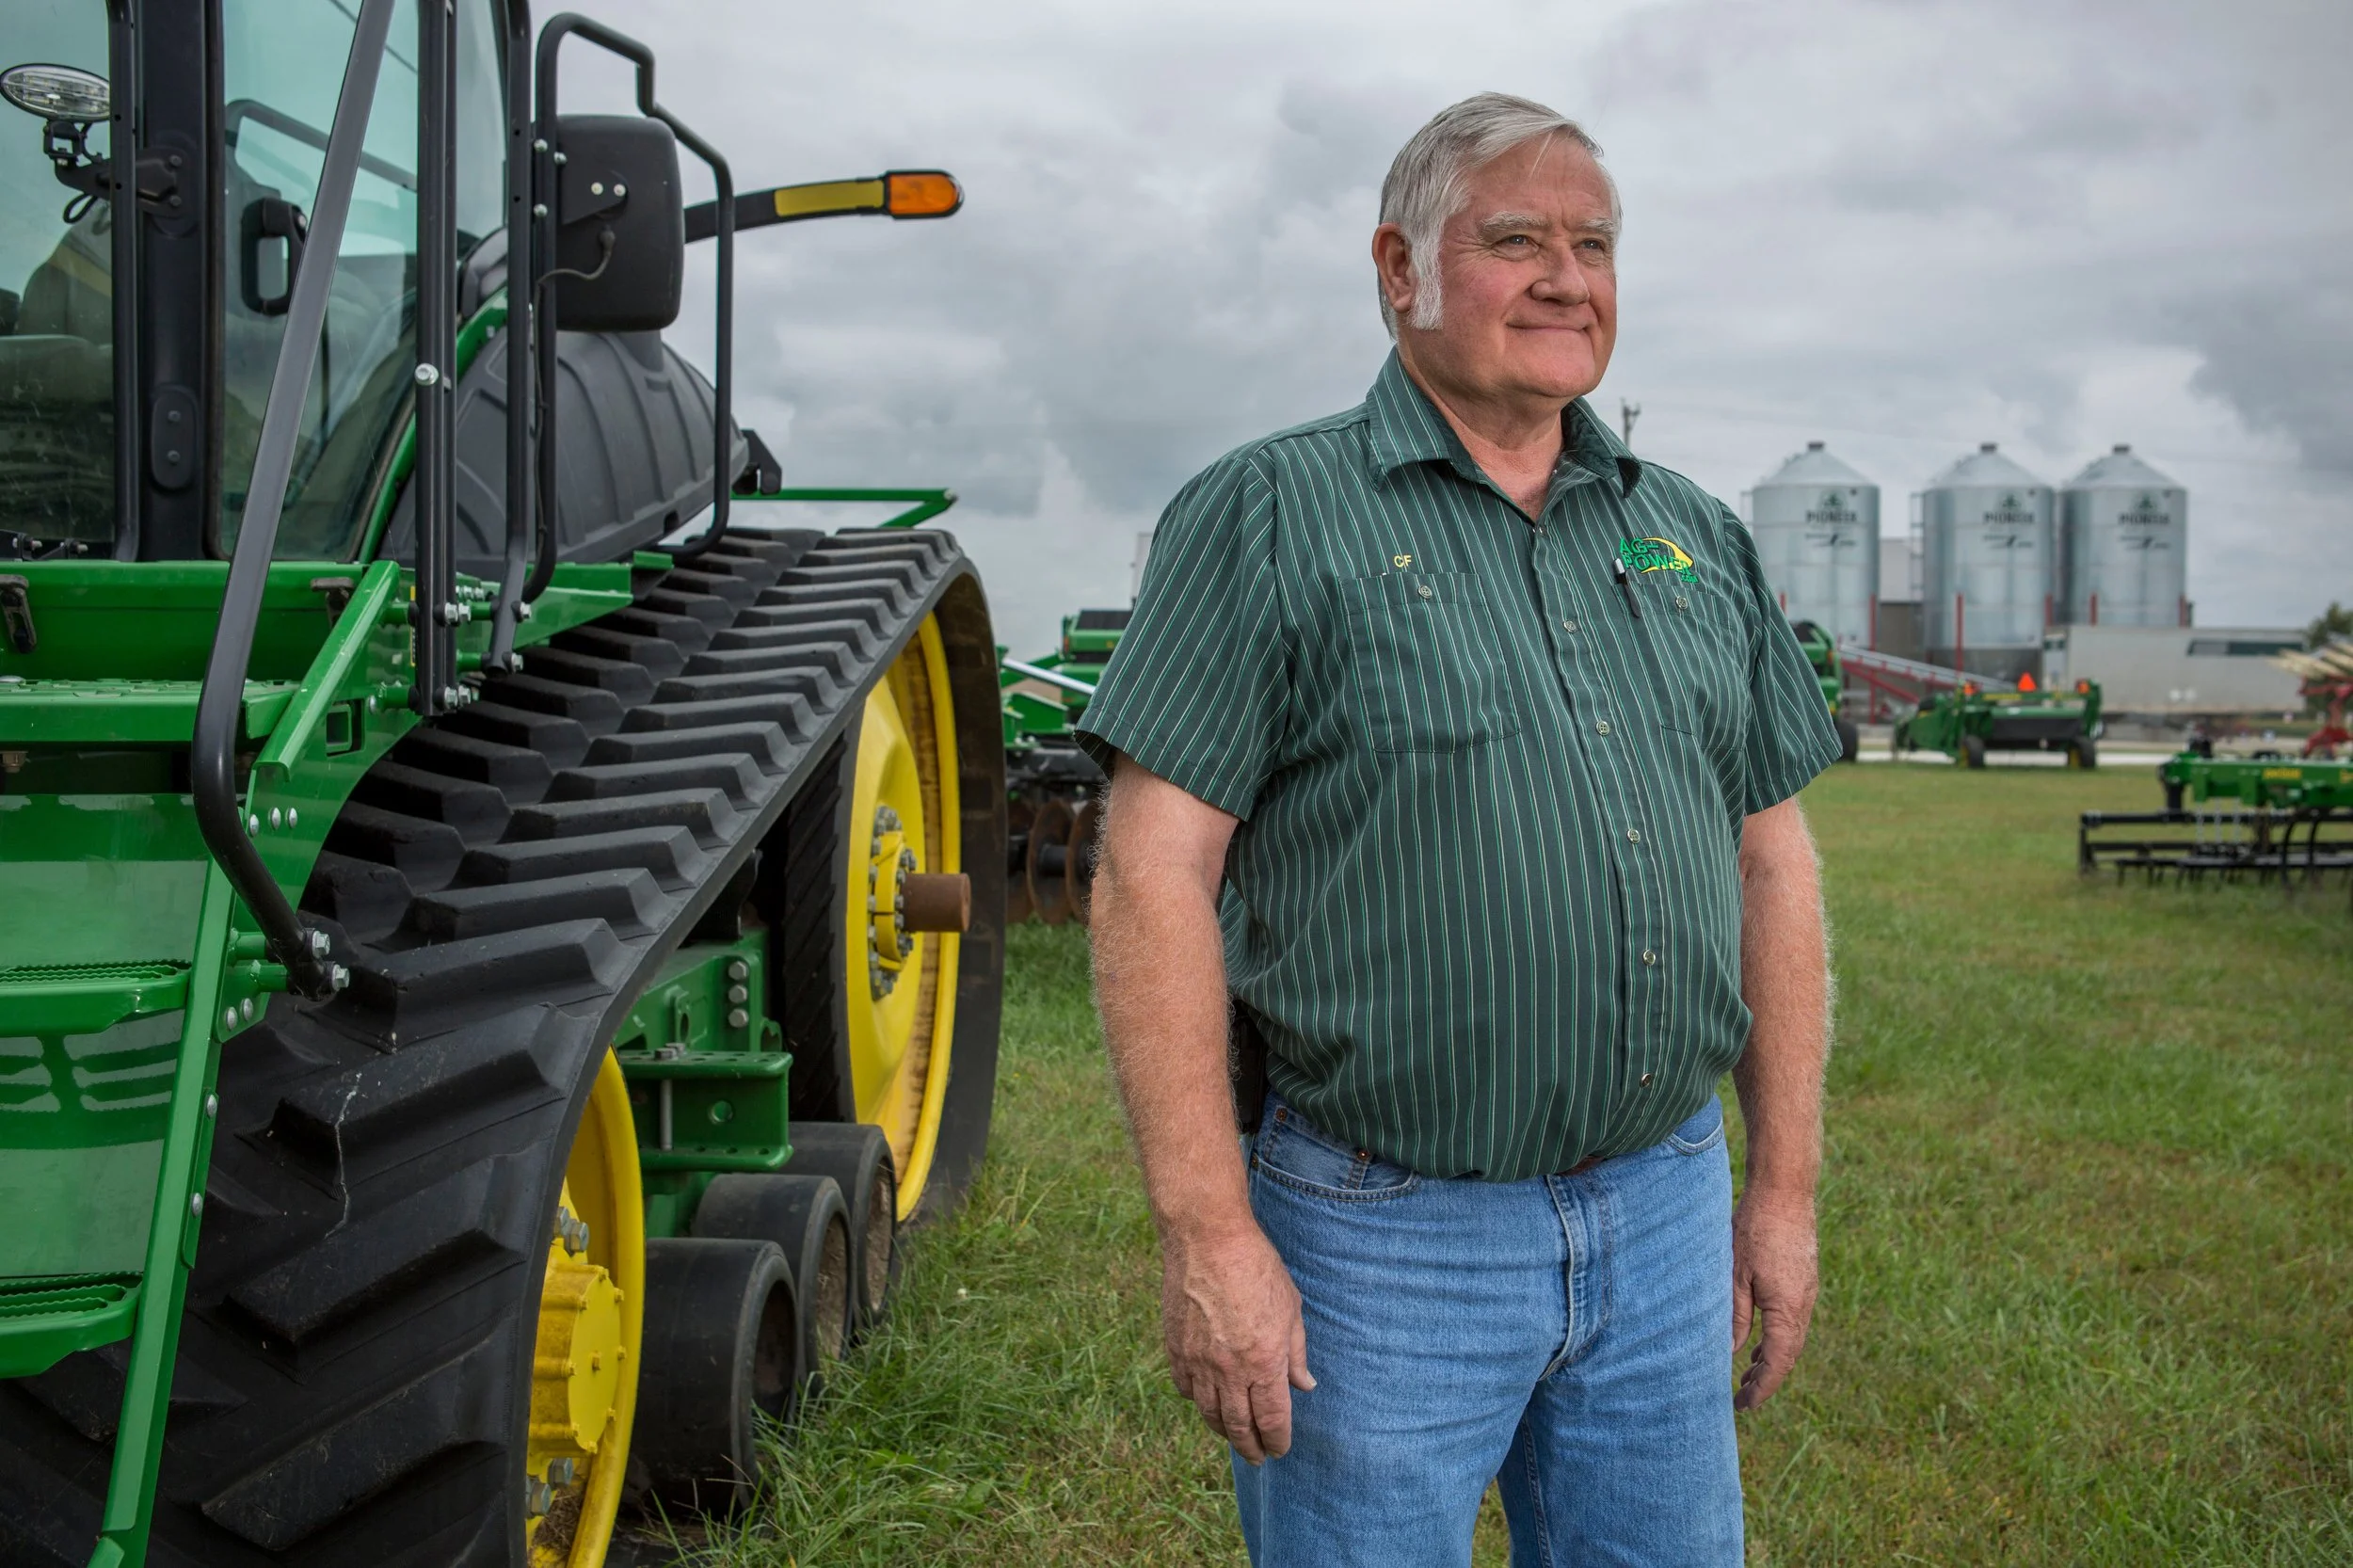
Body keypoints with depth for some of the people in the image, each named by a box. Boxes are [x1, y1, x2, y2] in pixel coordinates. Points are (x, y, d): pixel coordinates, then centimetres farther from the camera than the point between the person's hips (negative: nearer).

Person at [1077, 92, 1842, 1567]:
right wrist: (1209, 1237, -17)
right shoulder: (1271, 516, -7)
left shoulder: (1696, 539, 11)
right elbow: (1155, 878, -13)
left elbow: (1772, 864, 14)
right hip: (1382, 1232, -5)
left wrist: (1786, 1188, 10)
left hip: (1664, 1217, 5)